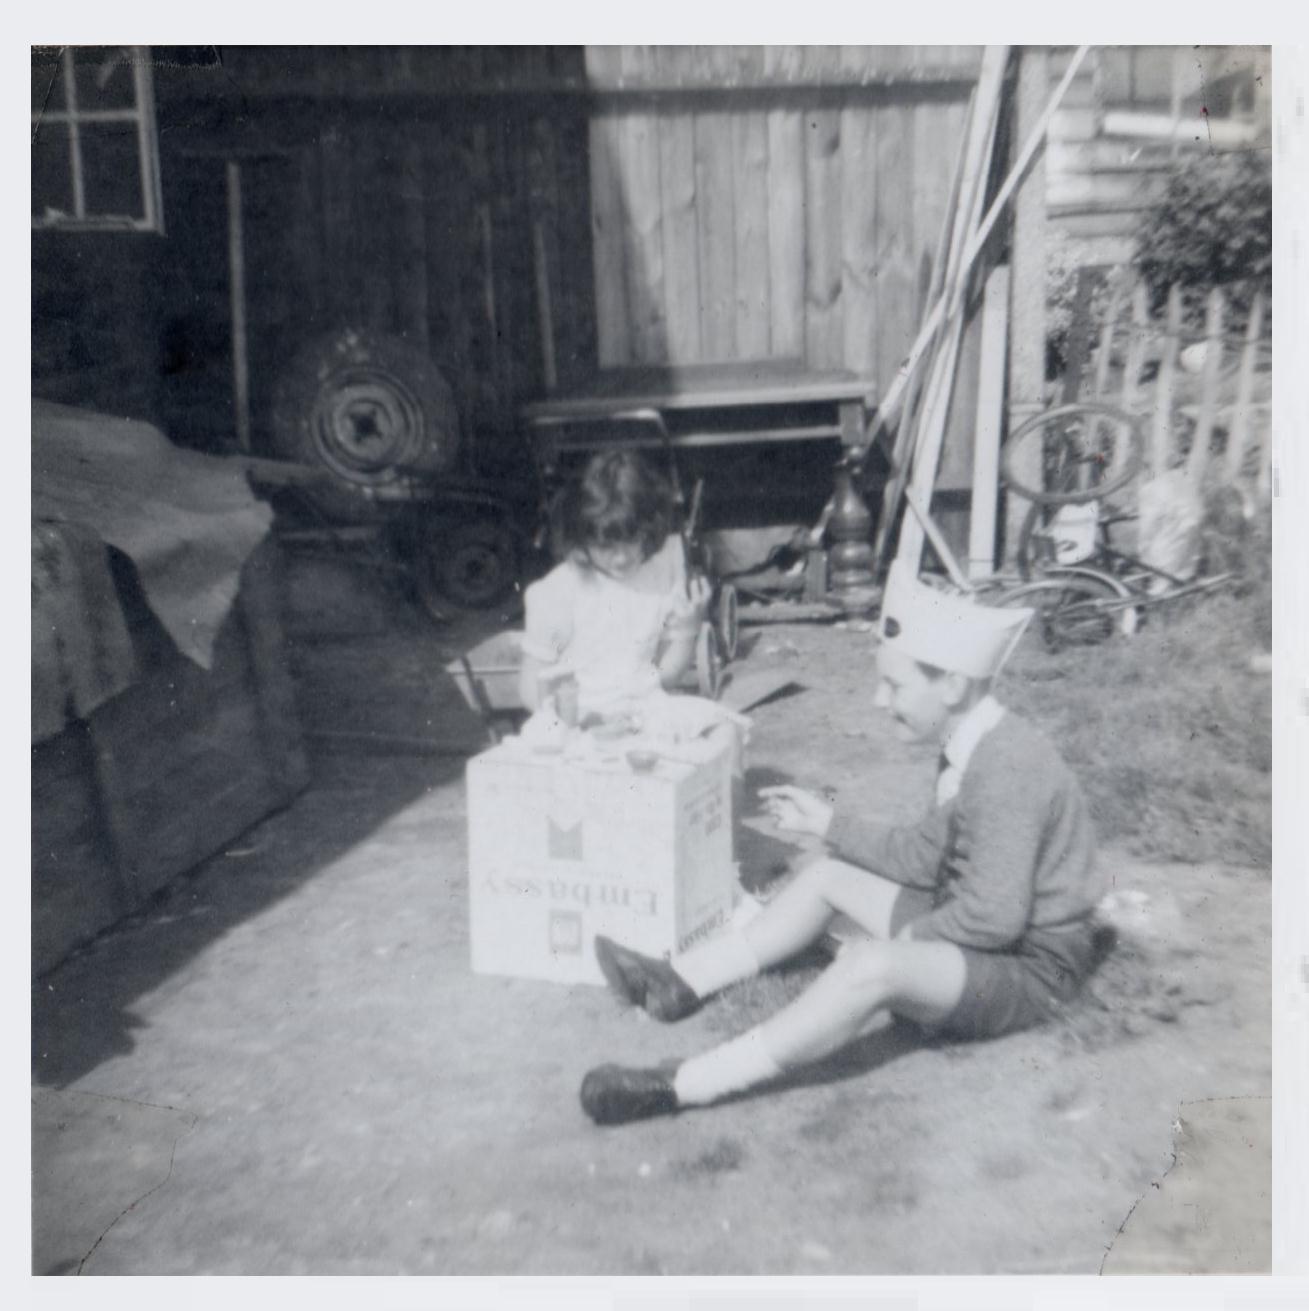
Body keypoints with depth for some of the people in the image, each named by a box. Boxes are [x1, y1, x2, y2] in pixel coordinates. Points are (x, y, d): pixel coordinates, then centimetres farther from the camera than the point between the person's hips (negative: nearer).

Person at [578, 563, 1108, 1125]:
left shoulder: (1005, 768, -28)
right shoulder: (972, 747, 2)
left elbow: (995, 915, -32)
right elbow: (923, 856, 9)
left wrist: (908, 938, -17)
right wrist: (828, 820, 10)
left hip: (1029, 966, -10)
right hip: (971, 927, 10)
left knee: (874, 967, -36)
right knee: (830, 874, 13)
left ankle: (681, 1088, -34)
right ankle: (682, 983, 14)